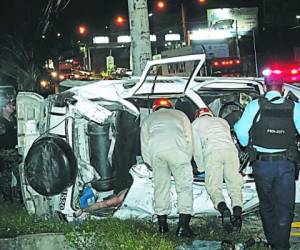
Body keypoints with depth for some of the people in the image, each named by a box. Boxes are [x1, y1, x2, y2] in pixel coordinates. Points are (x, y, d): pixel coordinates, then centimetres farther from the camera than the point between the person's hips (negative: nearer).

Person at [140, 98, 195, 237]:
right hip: (176, 148, -2)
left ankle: (162, 224, 20)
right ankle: (183, 226, -2)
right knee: (185, 186, 5)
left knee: (160, 187, 15)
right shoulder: (180, 115, 34)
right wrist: (185, 163, 30)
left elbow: (144, 149, 29)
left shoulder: (149, 119, 36)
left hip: (155, 150, 2)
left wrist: (155, 167, 37)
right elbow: (189, 140, 24)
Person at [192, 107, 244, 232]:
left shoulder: (196, 123, 28)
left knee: (213, 186, -6)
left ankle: (223, 209, -32)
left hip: (212, 152, -3)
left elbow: (197, 148, 24)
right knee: (234, 185, 1)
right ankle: (237, 211, -22)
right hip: (230, 150, 3)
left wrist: (202, 167, 35)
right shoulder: (222, 121, 38)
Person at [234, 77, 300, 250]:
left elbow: (241, 130, -7)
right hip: (286, 164, -1)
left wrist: (247, 144, 13)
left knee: (267, 206, 18)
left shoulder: (255, 105, -6)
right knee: (285, 208, 4)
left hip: (262, 164, 1)